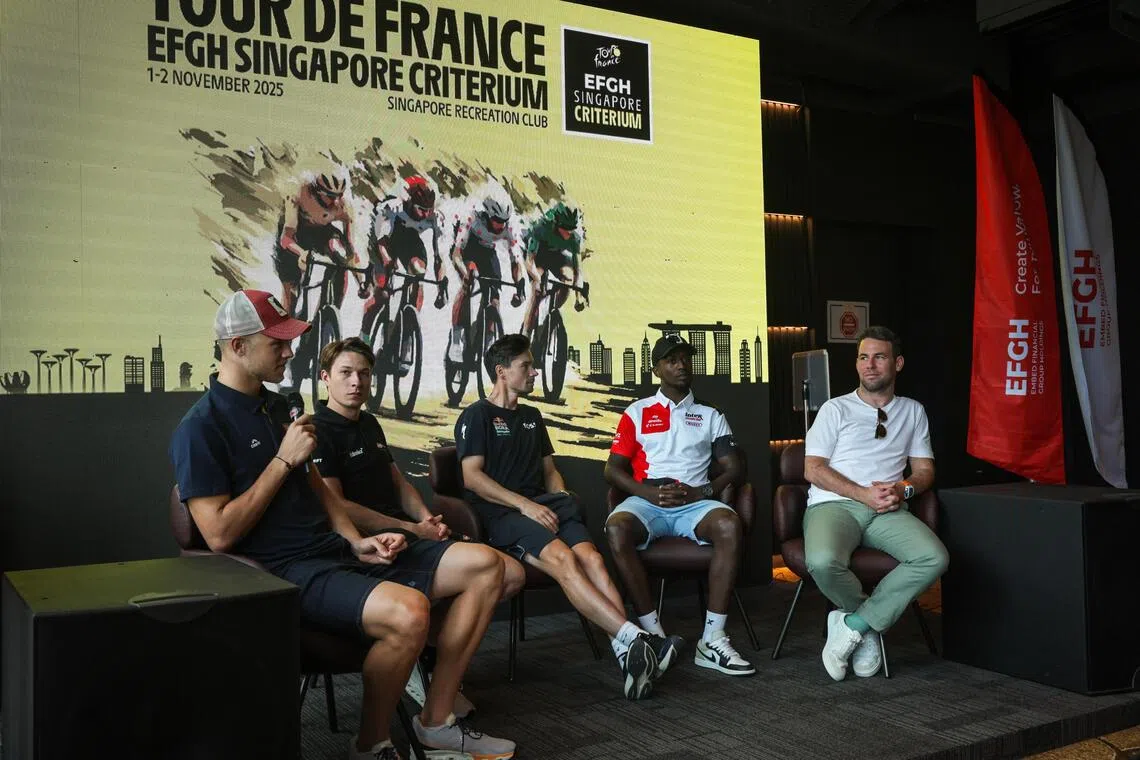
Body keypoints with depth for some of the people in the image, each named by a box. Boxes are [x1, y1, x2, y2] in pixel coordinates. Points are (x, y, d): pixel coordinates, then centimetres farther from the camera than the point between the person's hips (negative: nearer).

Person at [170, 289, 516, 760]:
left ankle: (436, 722, 4)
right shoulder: (201, 429, -9)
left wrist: (357, 541, 7)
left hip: (336, 550, 9)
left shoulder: (275, 406, 17)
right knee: (407, 612, -37)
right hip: (286, 569, -9)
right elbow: (220, 535, -17)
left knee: (484, 567, -2)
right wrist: (283, 459, -12)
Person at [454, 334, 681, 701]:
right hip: (500, 513, -6)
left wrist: (563, 503, 6)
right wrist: (524, 504, -15)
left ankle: (628, 653, -41)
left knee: (591, 557, -26)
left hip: (543, 505, 6)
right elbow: (472, 476, -6)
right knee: (563, 559, -33)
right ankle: (635, 638, -45)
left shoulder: (531, 417, 28)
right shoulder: (477, 416, 6)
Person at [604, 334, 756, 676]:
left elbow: (735, 469, 10)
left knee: (729, 525, -34)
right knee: (617, 528, -35)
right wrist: (648, 493, -11)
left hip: (695, 502, 1)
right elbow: (613, 469, 8)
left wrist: (701, 492, -9)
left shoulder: (710, 415, 19)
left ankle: (713, 639, -29)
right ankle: (653, 633, -27)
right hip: (647, 500, 0)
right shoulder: (637, 413, 16)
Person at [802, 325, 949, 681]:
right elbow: (813, 469, 1)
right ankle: (870, 621, -4)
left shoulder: (913, 411, 22)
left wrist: (904, 488, -6)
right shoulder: (836, 409, 11)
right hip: (834, 504, -3)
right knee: (823, 561, -36)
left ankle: (853, 625, -19)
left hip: (888, 511, 3)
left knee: (934, 558, -29)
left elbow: (925, 469, 19)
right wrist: (863, 494, -12)